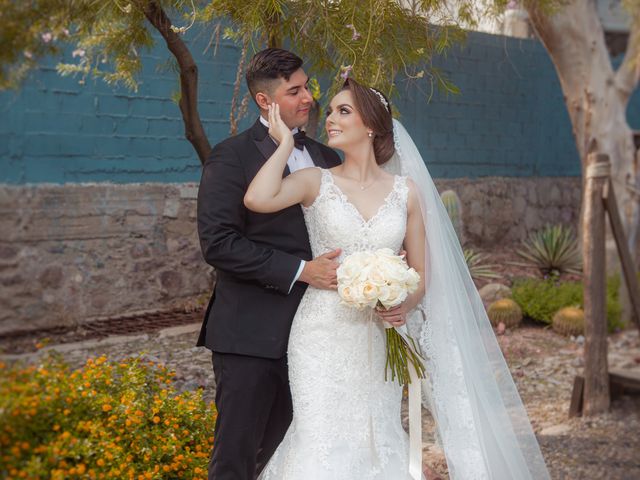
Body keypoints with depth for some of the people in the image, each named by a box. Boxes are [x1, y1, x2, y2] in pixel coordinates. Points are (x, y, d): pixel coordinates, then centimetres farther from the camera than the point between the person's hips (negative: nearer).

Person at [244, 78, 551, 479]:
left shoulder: (406, 191, 4)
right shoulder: (316, 182, 0)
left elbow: (421, 274, 10)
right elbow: (257, 199, -20)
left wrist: (405, 305, -12)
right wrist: (286, 141, -9)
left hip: (378, 342, 2)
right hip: (324, 339, -2)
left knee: (376, 443, 8)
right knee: (322, 443, -4)